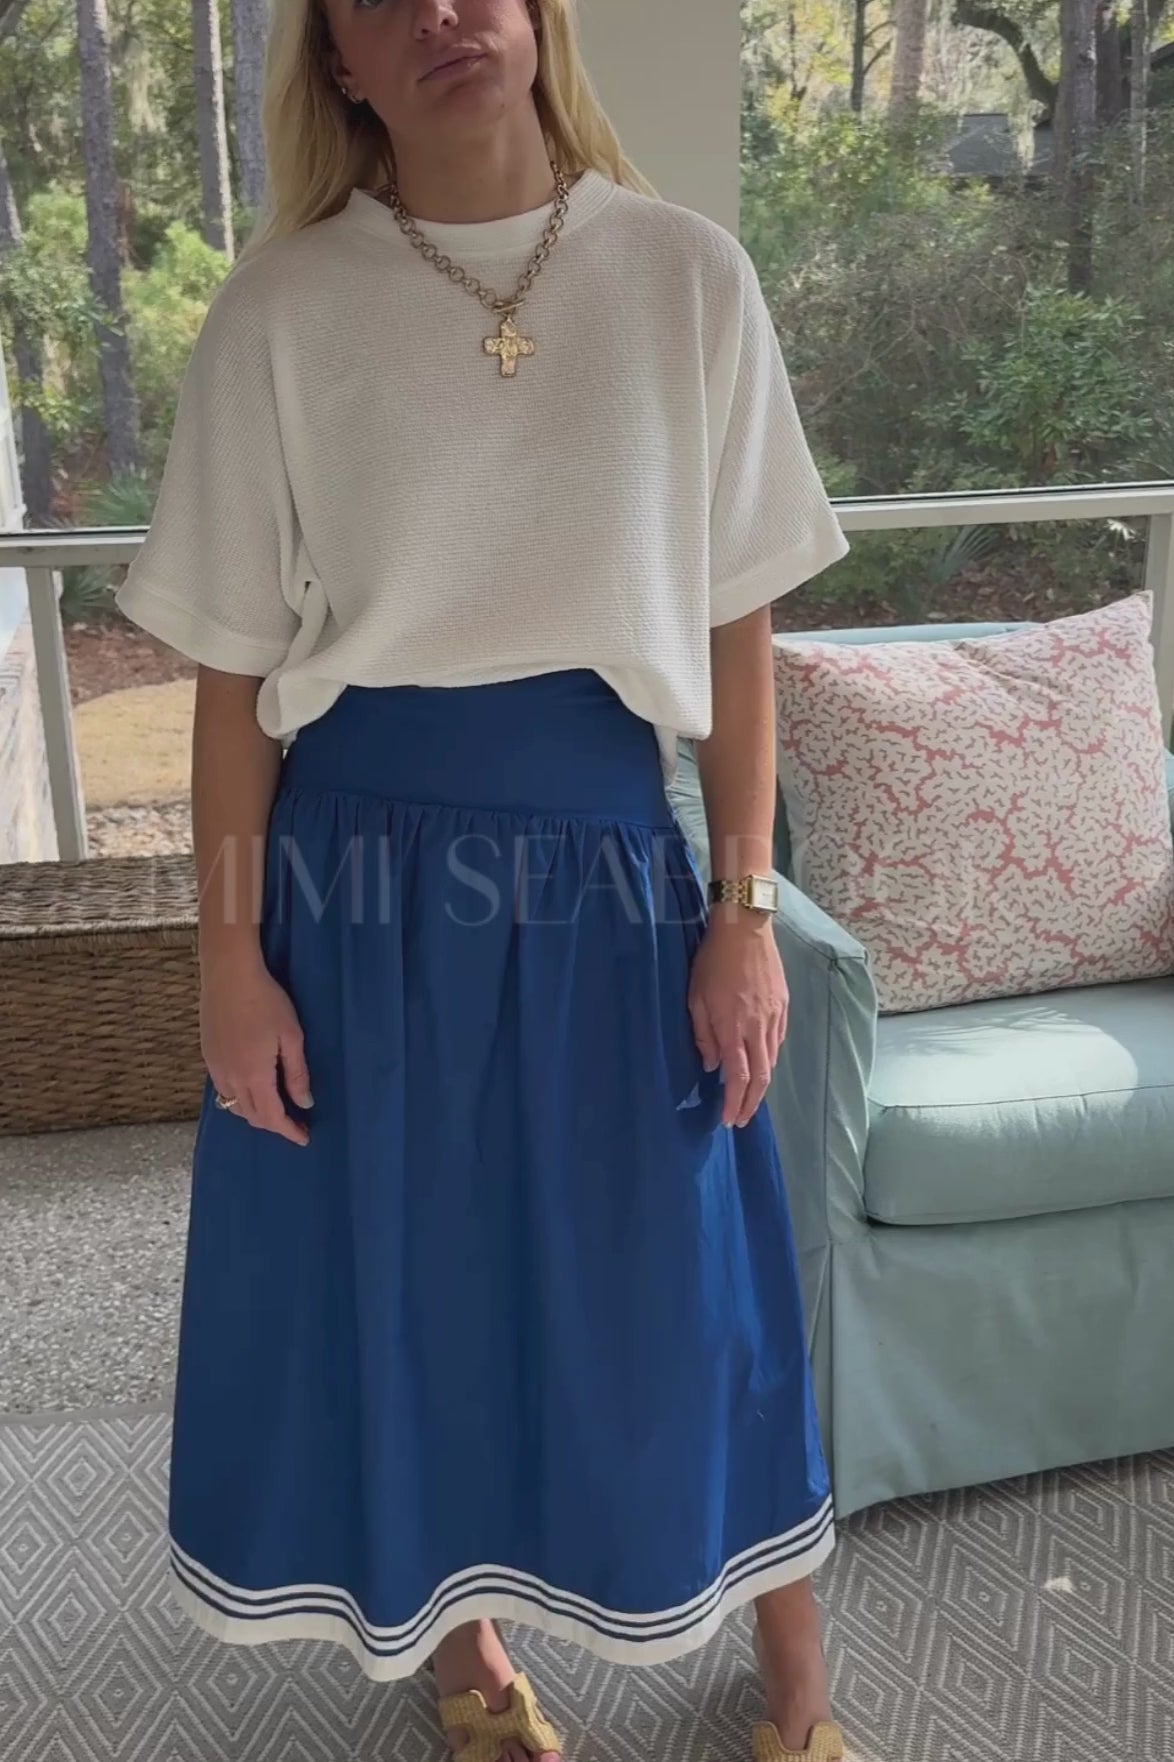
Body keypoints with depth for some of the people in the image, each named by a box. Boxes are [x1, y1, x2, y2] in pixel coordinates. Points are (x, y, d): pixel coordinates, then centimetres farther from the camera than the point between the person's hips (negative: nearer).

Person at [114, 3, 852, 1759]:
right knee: (404, 1272, 14)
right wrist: (231, 958, -2)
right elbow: (234, 665, -2)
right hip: (365, 861, 0)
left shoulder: (685, 276, -2)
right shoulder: (283, 307, -4)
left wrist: (744, 911, -2)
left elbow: (736, 626, 0)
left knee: (674, 1273, 13)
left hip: (606, 853, 1)